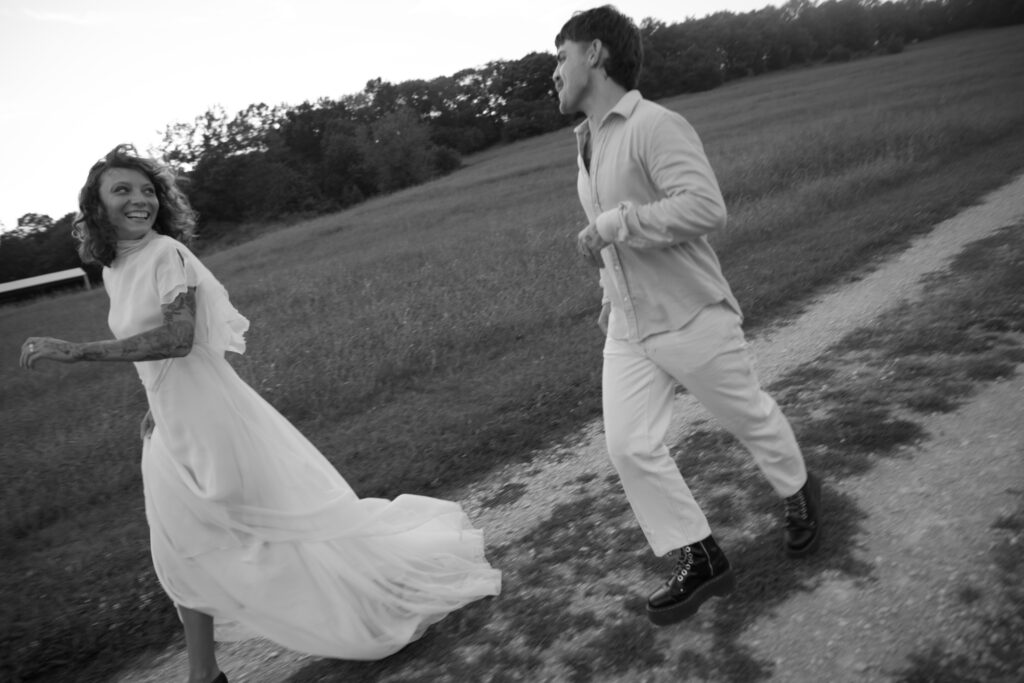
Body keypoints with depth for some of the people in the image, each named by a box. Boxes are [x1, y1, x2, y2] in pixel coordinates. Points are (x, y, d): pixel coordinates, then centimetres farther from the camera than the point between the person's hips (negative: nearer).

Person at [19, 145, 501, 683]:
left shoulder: (166, 254, -16)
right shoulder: (113, 271, 8)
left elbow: (177, 339, -28)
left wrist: (77, 351, -29)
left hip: (212, 417, -8)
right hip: (172, 429, 8)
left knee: (299, 514, 3)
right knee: (182, 552, 16)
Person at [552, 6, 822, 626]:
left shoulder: (656, 126, -17)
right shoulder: (587, 142, 11)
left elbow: (705, 209, -31)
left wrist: (613, 225, -26)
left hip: (692, 319, -7)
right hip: (628, 331, 8)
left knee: (750, 417, 13)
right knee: (630, 447, -1)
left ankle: (800, 493, 43)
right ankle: (701, 559, 14)